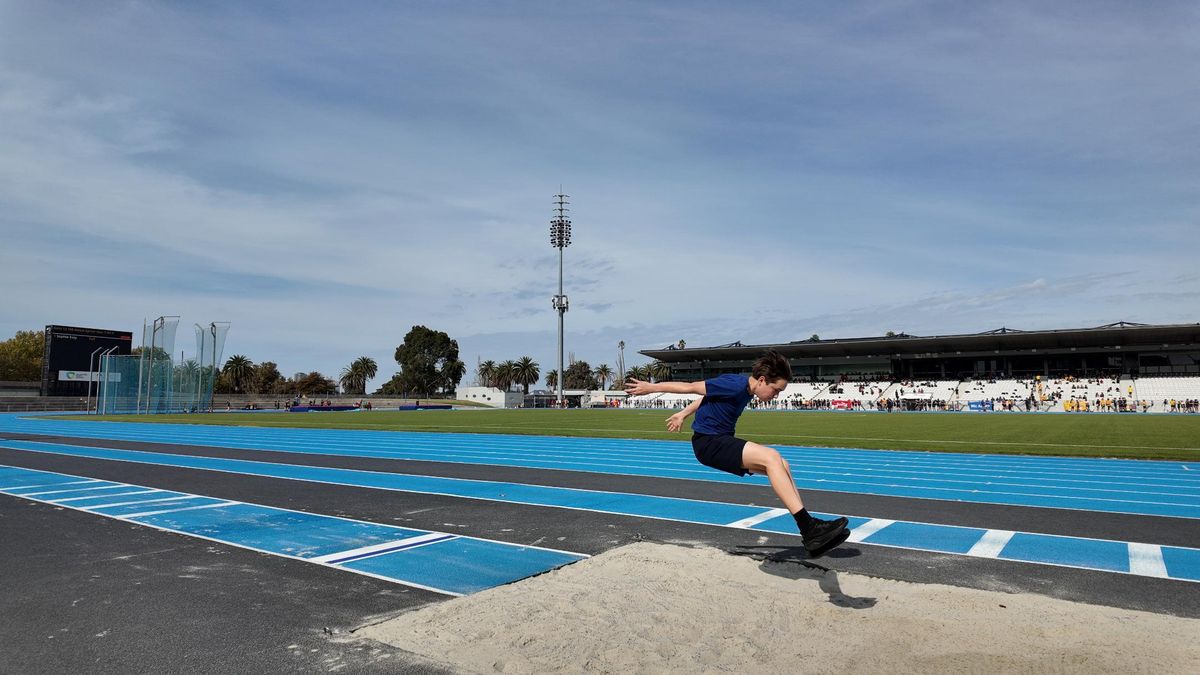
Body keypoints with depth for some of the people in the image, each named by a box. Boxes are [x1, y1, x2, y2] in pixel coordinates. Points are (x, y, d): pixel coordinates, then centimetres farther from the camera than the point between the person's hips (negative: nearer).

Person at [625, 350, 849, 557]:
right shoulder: (736, 385, -21)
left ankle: (809, 527, -1)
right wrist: (651, 387, -7)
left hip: (722, 442, 10)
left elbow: (708, 396, 20)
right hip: (708, 443, -10)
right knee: (772, 457, -24)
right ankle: (810, 530, -26)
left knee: (781, 465, 0)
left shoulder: (745, 388, 7)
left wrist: (683, 414, 31)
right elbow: (691, 387, -15)